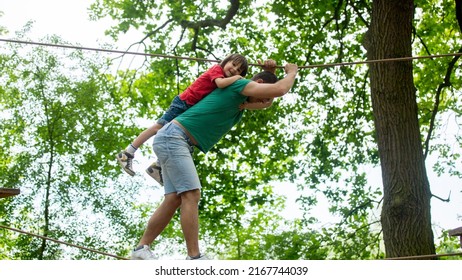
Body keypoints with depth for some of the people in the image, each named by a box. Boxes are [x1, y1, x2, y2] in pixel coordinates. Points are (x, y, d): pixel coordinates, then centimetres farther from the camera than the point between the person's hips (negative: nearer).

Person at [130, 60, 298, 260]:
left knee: (174, 199, 1)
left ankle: (141, 249, 3)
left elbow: (267, 99, 36)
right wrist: (292, 72, 5)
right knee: (191, 194, -16)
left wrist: (270, 71, 22)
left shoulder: (242, 101, 20)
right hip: (173, 136, -10)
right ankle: (195, 257, -19)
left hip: (175, 142, 10)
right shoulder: (238, 85, -7)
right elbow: (280, 89, -15)